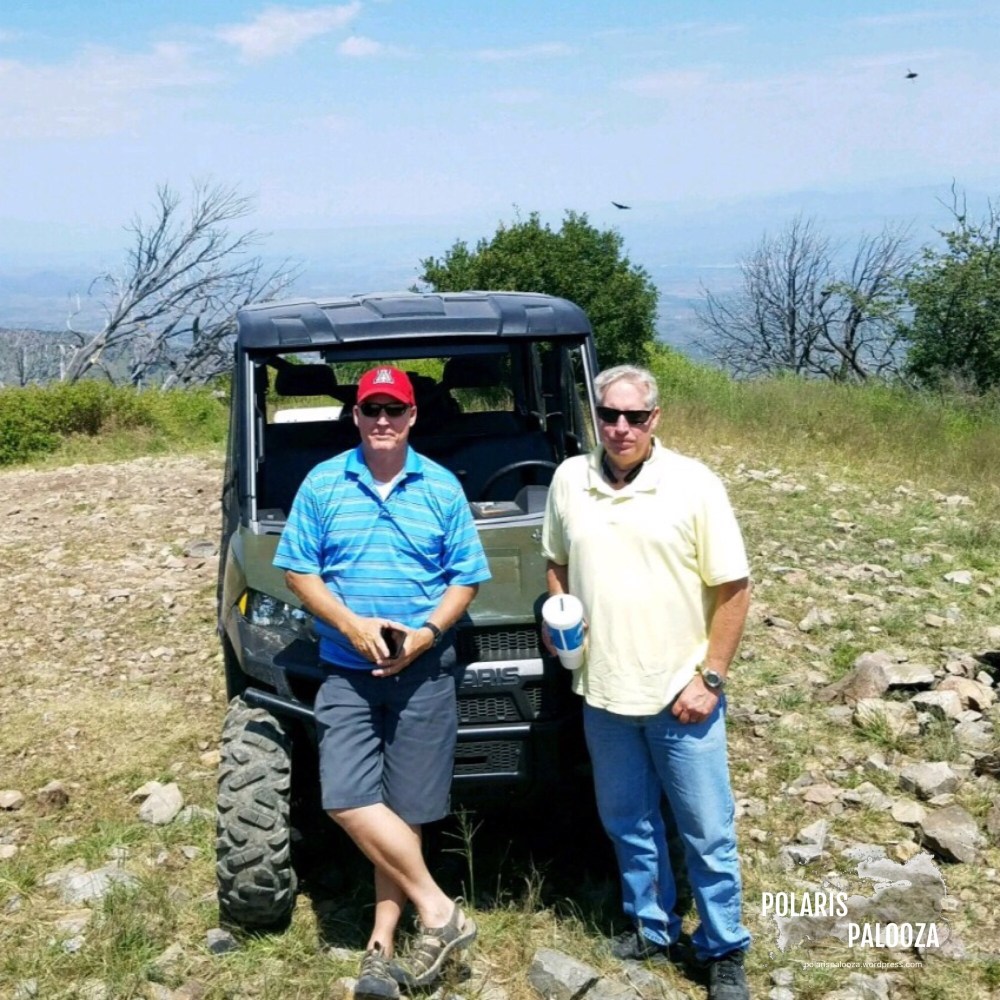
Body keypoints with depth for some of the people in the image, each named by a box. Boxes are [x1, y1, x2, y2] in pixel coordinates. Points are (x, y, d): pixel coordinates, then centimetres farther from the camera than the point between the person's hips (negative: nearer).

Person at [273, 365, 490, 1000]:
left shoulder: (443, 488, 2)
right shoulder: (322, 485, 3)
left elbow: (466, 578, 3)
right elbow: (299, 572, 1)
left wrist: (427, 634, -14)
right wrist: (351, 624, -13)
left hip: (425, 671, 0)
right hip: (348, 669, 1)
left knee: (407, 809, 4)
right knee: (347, 798, -12)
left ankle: (382, 944, 16)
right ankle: (438, 911, 0)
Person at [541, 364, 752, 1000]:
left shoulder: (694, 486, -11)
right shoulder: (569, 480, 1)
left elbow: (733, 589, -9)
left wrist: (710, 678, -12)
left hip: (681, 692, -4)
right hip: (602, 690, 4)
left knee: (708, 832, 7)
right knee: (628, 823, 18)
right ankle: (653, 930, 37)